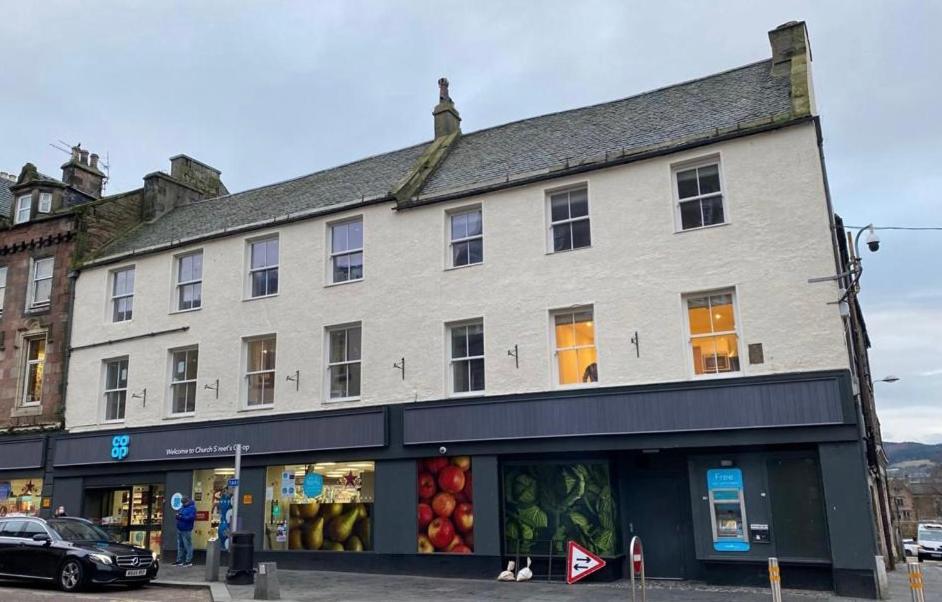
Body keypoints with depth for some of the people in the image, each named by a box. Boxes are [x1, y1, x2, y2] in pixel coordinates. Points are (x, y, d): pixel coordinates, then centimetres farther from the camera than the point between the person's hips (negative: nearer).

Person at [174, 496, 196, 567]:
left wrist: (181, 517, -22)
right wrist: (177, 515, -1)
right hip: (179, 529, 9)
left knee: (188, 545, -5)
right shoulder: (182, 507, 15)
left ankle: (189, 561, 0)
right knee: (180, 545, 14)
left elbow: (191, 517, -21)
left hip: (186, 530, -9)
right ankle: (179, 560, 22)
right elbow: (179, 513, 23)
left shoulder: (192, 508, -11)